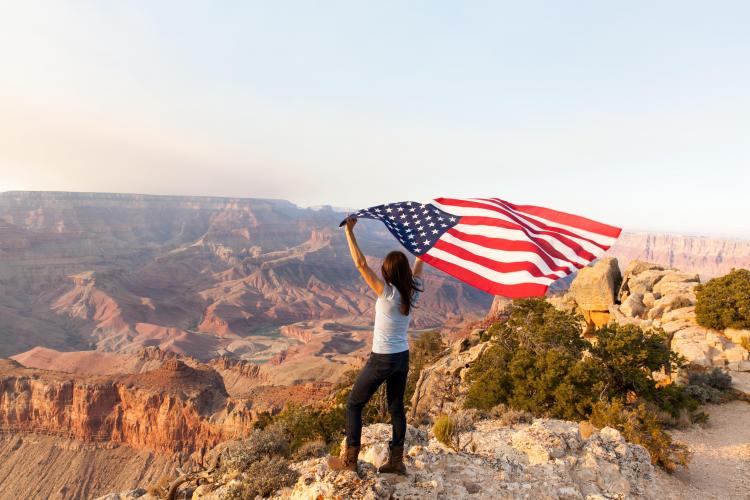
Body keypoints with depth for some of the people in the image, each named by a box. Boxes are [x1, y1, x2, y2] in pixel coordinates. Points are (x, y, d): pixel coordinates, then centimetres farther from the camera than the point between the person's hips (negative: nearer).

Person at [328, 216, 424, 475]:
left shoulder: (387, 292, -23)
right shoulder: (413, 291, -6)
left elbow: (361, 264, -27)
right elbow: (420, 262, 10)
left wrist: (350, 231, -26)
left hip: (381, 360, -6)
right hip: (402, 357, 6)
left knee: (354, 405, 11)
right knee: (396, 408, 19)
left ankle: (350, 459, 17)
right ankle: (396, 461, 28)